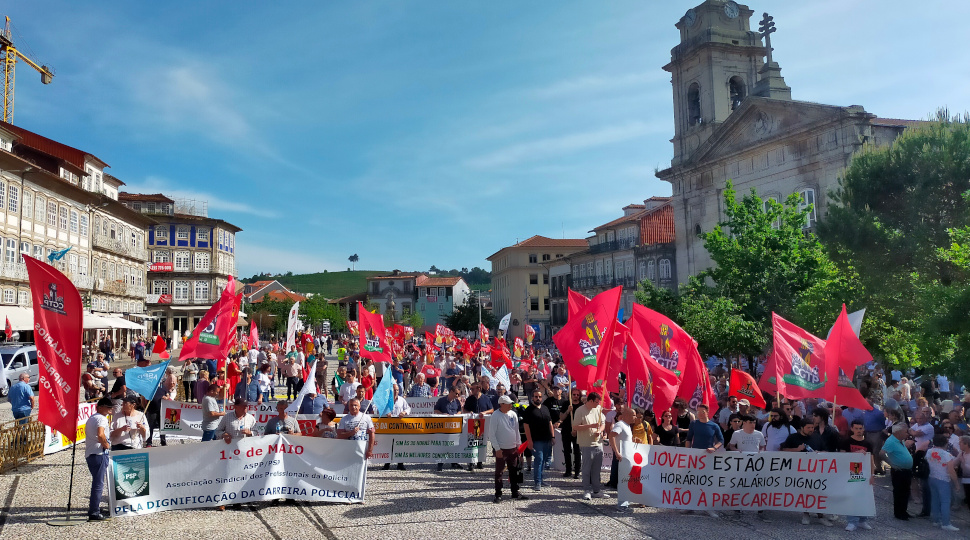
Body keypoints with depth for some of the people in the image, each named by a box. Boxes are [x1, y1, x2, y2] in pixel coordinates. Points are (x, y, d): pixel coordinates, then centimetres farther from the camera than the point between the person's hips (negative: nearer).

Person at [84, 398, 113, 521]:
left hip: (89, 454, 10)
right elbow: (100, 434, -29)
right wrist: (107, 445, -14)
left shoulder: (91, 418, 19)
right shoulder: (101, 418, -12)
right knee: (98, 484, -6)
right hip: (99, 454, -10)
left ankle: (93, 509, 25)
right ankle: (94, 513, -5)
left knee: (97, 482, 19)